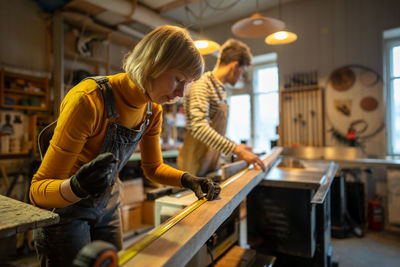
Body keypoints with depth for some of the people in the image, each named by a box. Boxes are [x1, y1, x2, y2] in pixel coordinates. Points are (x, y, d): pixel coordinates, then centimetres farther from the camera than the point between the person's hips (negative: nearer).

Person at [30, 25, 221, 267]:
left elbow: (153, 167, 3)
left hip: (107, 206, 6)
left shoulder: (153, 109, -10)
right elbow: (38, 190, -25)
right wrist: (76, 187, -47)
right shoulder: (88, 100, -32)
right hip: (65, 209, -6)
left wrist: (187, 179, -14)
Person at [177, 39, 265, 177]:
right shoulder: (202, 85, -15)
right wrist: (237, 150, -30)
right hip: (195, 166, -8)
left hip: (211, 164, 8)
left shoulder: (221, 90, 13)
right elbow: (199, 128, -29)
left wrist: (236, 146, 15)